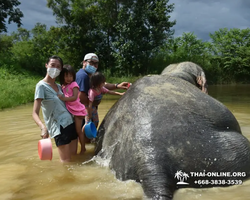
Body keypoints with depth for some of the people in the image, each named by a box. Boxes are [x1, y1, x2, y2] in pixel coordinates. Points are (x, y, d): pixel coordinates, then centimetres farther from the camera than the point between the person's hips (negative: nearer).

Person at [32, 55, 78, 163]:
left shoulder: (59, 86, 13)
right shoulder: (42, 85, -9)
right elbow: (35, 113, -15)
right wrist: (43, 127, -32)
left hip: (71, 123, 7)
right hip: (59, 128, -7)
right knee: (66, 161, -7)